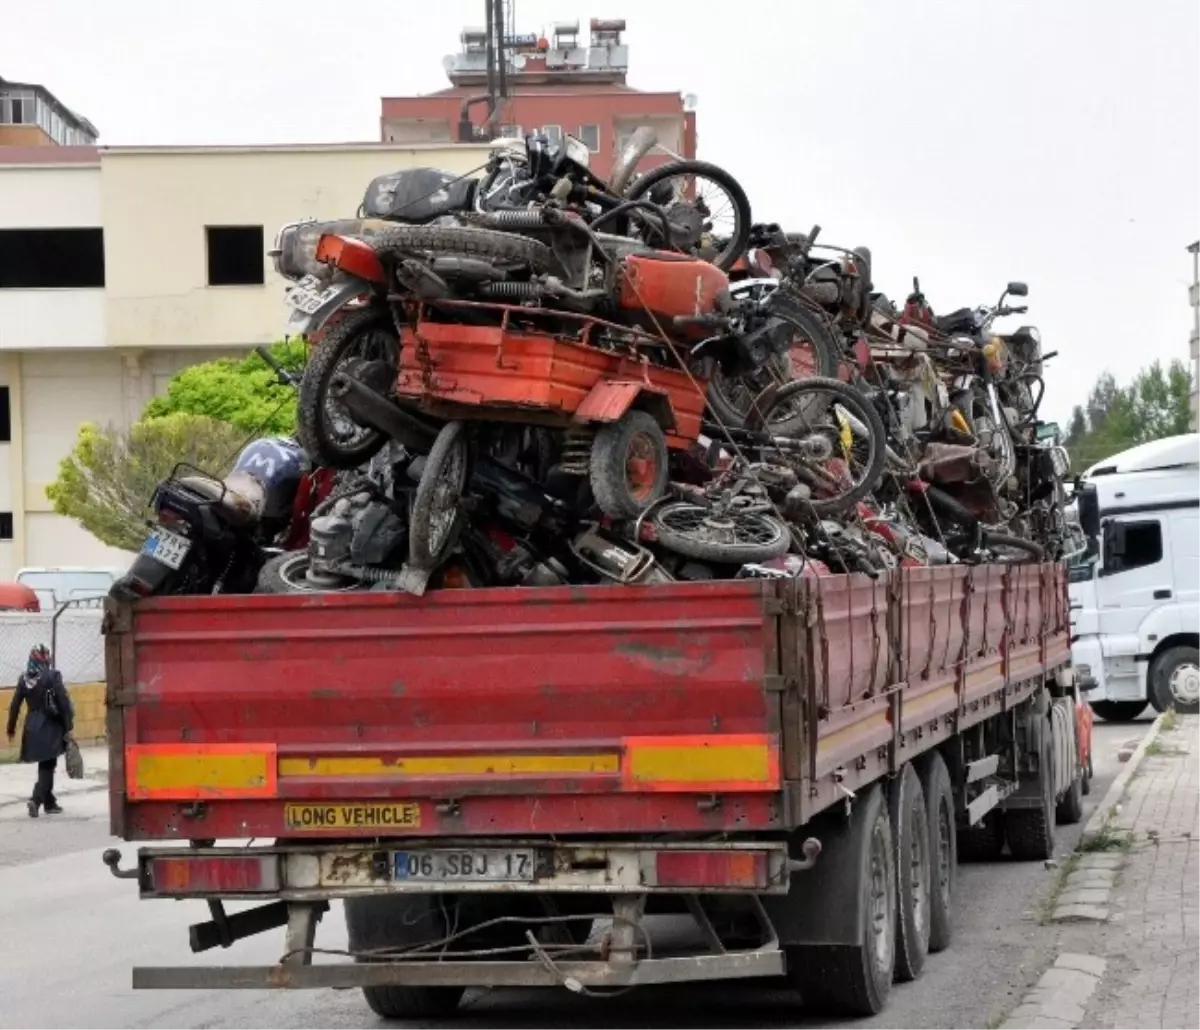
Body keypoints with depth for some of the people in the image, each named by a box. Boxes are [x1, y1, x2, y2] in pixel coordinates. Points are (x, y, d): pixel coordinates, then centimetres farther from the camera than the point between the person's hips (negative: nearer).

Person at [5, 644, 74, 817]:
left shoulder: (24, 679, 4)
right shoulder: (52, 676, -11)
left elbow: (15, 705, 8)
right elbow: (63, 702, -14)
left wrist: (11, 728, 18)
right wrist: (68, 725, -9)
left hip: (32, 727, 5)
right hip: (51, 727, -5)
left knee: (45, 765, 16)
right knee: (47, 766, 0)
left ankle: (49, 803, 21)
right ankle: (36, 799, -17)